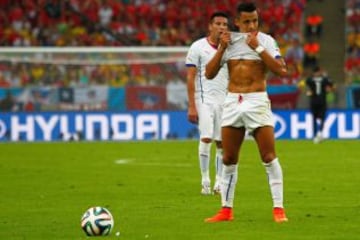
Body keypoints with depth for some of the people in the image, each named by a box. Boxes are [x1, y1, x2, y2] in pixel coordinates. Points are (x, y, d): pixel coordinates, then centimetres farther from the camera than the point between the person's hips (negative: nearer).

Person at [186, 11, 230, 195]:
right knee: (206, 138, -13)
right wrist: (191, 106, -10)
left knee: (222, 142, 2)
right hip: (204, 99, -4)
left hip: (225, 101, 4)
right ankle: (205, 181, -6)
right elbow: (190, 78, -4)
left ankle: (219, 182, 9)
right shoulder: (198, 47, -2)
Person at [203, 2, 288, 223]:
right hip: (232, 103, 4)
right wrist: (221, 49, -7)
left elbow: (282, 70, -14)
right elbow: (209, 74, 5)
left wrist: (258, 48, -18)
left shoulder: (265, 40, -2)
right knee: (228, 159, 7)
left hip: (257, 101, -4)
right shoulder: (229, 41, 8)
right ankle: (227, 210, 15)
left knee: (269, 157, -7)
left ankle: (278, 209, -3)